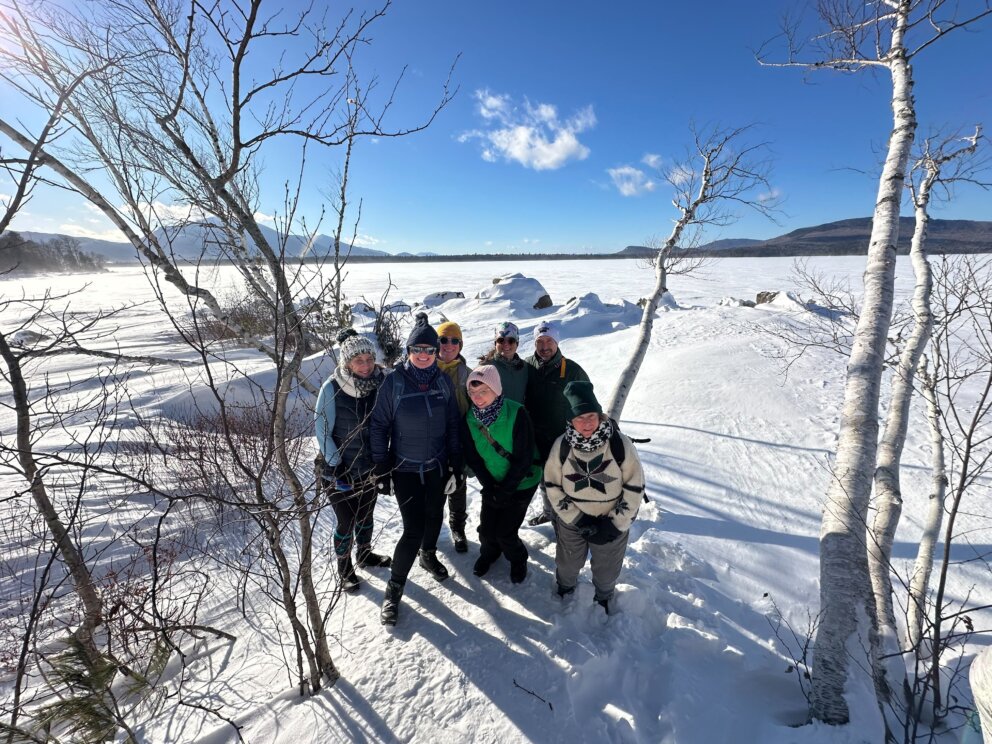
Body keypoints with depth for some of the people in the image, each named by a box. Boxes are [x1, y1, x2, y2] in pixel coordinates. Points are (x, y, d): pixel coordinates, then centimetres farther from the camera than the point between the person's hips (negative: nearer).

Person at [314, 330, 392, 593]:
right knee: (346, 522, 8)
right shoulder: (332, 388, -20)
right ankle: (344, 567, 35)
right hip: (341, 470, -4)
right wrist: (336, 464, -16)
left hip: (370, 467, 4)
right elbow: (321, 429, -14)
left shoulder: (379, 383, -9)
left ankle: (365, 555, 46)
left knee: (366, 515, 21)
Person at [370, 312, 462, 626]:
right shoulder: (394, 382, -13)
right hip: (406, 468, -3)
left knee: (434, 516, 20)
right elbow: (379, 425, -7)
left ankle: (428, 556, 50)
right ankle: (394, 588, 19)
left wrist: (455, 460, 3)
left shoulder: (443, 381, -4)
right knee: (414, 529, -4)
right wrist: (381, 466, -7)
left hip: (438, 465, 4)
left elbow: (452, 423, 4)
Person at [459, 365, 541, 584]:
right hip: (492, 483, 4)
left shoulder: (516, 414, -26)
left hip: (522, 483, -3)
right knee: (486, 529, 2)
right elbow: (472, 458, -4)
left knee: (505, 531, -4)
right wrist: (489, 487, -11)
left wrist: (505, 490, -18)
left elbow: (524, 458, -21)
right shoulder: (469, 419, -12)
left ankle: (518, 559, 29)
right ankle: (489, 553, 37)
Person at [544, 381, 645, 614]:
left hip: (611, 524, -1)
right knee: (567, 566, 24)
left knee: (607, 571, 22)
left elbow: (635, 487, -13)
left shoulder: (620, 444, -22)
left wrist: (615, 524, -14)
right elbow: (553, 487, -9)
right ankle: (564, 591, 58)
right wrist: (578, 520, -14)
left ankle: (604, 598, 55)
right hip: (571, 522, 1)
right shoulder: (561, 445, -18)